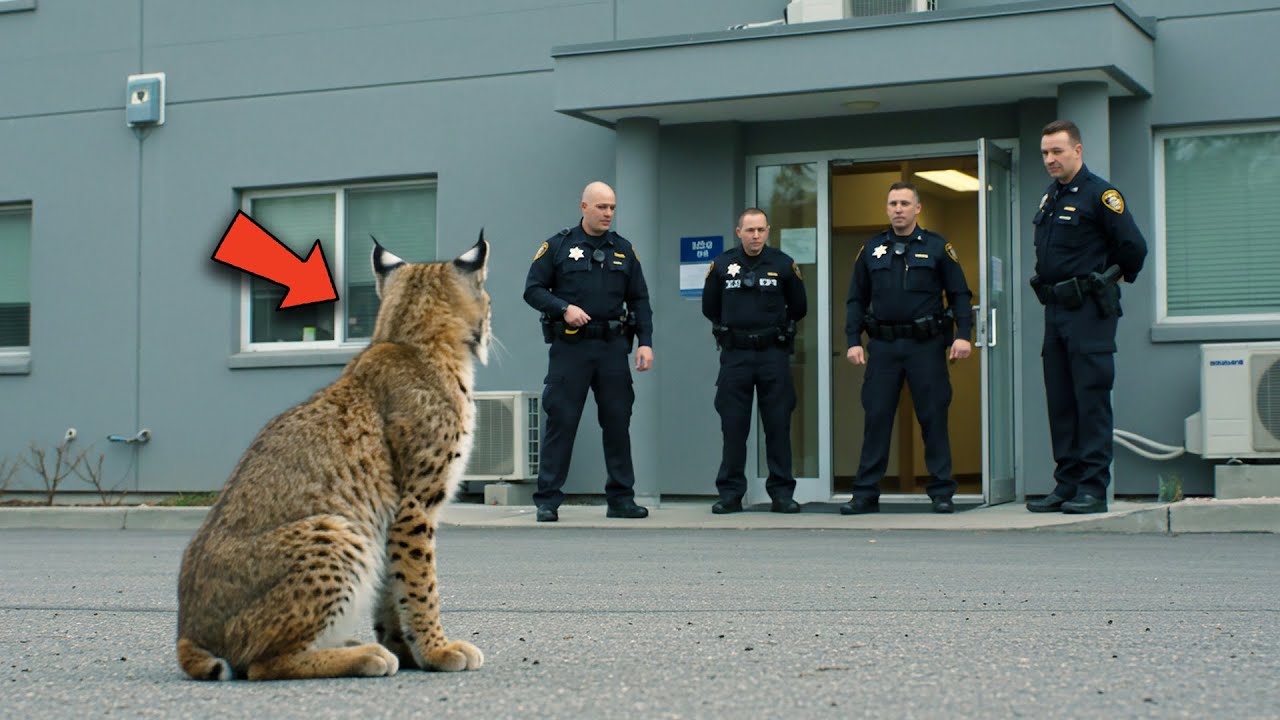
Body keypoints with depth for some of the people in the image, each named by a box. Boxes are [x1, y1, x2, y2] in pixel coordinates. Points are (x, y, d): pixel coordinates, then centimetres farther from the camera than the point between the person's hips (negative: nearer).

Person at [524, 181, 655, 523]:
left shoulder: (623, 249, 12)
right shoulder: (558, 246, 2)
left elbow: (639, 300, 12)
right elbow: (533, 290, 1)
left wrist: (645, 342, 1)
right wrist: (563, 308, -15)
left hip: (613, 346, 3)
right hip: (569, 346, -3)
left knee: (618, 422, 5)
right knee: (561, 421, -3)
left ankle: (621, 498, 13)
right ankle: (547, 500, 2)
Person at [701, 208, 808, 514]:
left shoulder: (783, 264, 2)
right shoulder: (721, 265, 3)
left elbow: (798, 308, 13)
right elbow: (710, 308, 15)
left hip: (773, 354, 0)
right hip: (734, 355, 1)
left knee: (778, 425, 1)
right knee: (733, 427, 2)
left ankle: (782, 493, 7)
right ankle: (730, 494, 7)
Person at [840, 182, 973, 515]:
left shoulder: (937, 247, 5)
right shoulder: (871, 250, 11)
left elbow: (960, 294, 3)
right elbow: (857, 300, 13)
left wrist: (963, 334, -9)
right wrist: (853, 341, 3)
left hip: (926, 345, -2)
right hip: (883, 346, 2)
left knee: (934, 418, 1)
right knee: (876, 419, 2)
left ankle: (942, 493, 7)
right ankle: (866, 493, 6)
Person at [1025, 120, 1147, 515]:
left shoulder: (1099, 194, -9)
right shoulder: (1049, 199, 16)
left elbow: (1133, 247, -10)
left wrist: (1113, 280, 4)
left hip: (1088, 313, -8)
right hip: (1055, 311, 8)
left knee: (1091, 400, -7)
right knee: (1060, 403, 9)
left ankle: (1093, 489, -6)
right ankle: (1066, 486, 14)